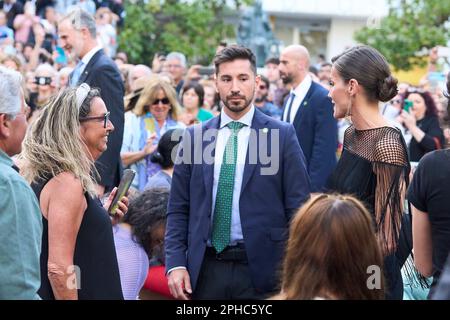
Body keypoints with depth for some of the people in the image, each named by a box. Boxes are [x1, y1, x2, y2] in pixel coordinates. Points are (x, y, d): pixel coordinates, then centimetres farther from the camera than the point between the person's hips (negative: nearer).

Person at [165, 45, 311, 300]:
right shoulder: (195, 136, 6)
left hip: (260, 269, -2)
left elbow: (299, 207, -1)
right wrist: (176, 263, -3)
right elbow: (178, 208, 7)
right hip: (206, 269, 2)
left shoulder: (282, 135, 0)